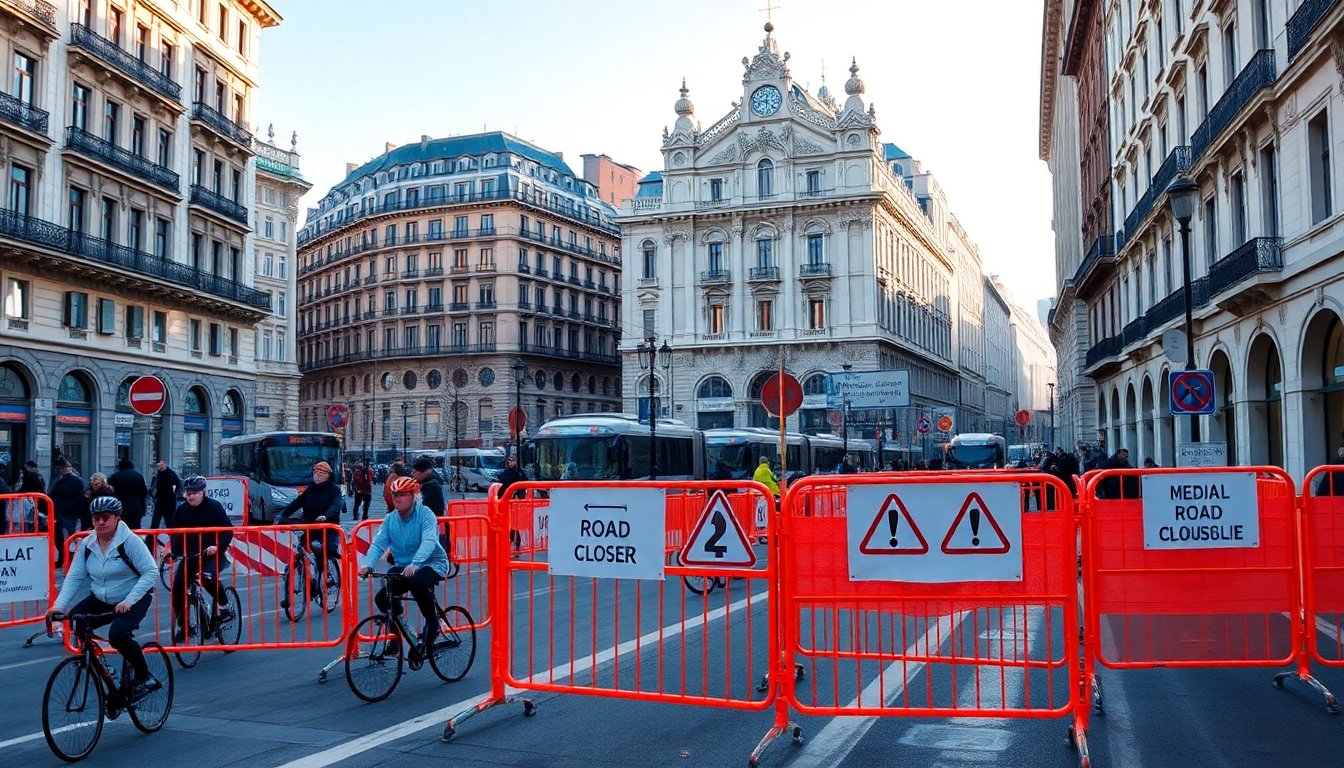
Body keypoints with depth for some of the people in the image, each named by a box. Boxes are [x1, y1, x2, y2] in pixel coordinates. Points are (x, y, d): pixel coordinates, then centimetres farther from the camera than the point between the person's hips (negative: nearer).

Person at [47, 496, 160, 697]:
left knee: (118, 634, -29)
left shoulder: (130, 541, -18)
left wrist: (128, 601, -29)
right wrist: (59, 605, -19)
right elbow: (74, 576, -5)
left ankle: (145, 679, -9)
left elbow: (150, 572, -21)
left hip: (134, 600, -6)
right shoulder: (87, 544, -3)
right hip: (101, 600, 6)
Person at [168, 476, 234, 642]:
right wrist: (174, 551, -8)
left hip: (212, 554, -5)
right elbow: (175, 533, 10)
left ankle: (224, 606, -9)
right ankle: (182, 626, 12)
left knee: (208, 577, -33)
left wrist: (217, 546, -28)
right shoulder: (181, 510, 4)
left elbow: (228, 531, -11)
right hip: (189, 555, 5)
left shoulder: (214, 507, -8)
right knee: (177, 588, -6)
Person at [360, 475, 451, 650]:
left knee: (416, 582, -36)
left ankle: (432, 622, -12)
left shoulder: (425, 514, -15)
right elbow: (378, 543, -8)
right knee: (382, 597, -13)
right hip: (402, 566, 6)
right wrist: (367, 565, -28)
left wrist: (415, 564, -47)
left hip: (432, 564, -5)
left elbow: (429, 541, -30)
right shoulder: (390, 519, 2)